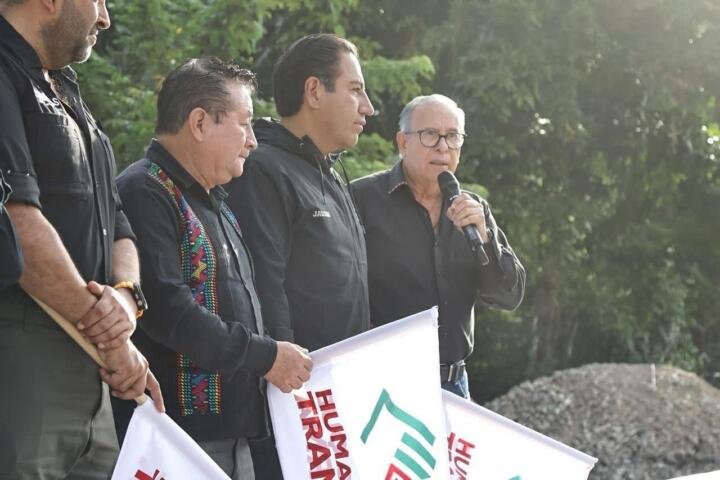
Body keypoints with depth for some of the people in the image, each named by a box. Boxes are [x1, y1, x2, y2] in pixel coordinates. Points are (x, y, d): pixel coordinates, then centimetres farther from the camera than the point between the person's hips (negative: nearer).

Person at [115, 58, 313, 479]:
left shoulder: (215, 203, 22)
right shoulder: (145, 193, -11)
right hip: (182, 431, -9)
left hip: (233, 431, 9)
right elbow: (165, 308, -22)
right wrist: (265, 355, -14)